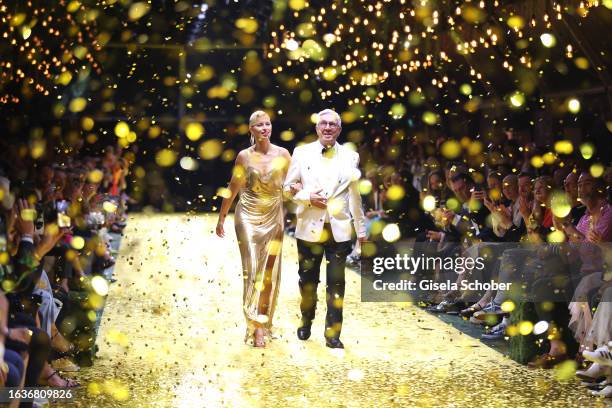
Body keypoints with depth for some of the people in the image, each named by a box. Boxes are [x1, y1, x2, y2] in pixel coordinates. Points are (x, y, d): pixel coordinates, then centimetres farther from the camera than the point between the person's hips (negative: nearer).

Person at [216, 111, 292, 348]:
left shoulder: (283, 154, 1)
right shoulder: (244, 156, -1)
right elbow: (233, 189, 5)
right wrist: (221, 218, 8)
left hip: (273, 218, 2)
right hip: (249, 216, -2)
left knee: (270, 271, 5)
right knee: (252, 268, -8)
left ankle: (264, 320, 21)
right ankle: (257, 326, -8)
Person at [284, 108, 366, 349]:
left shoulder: (350, 156, 4)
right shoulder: (302, 153, 3)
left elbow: (354, 195, 8)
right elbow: (289, 187, 6)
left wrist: (361, 228, 10)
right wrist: (308, 197, -12)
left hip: (339, 229, 0)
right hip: (309, 228, 0)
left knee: (336, 284, 2)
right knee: (308, 279, 12)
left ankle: (333, 334, 9)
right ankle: (306, 321, 34)